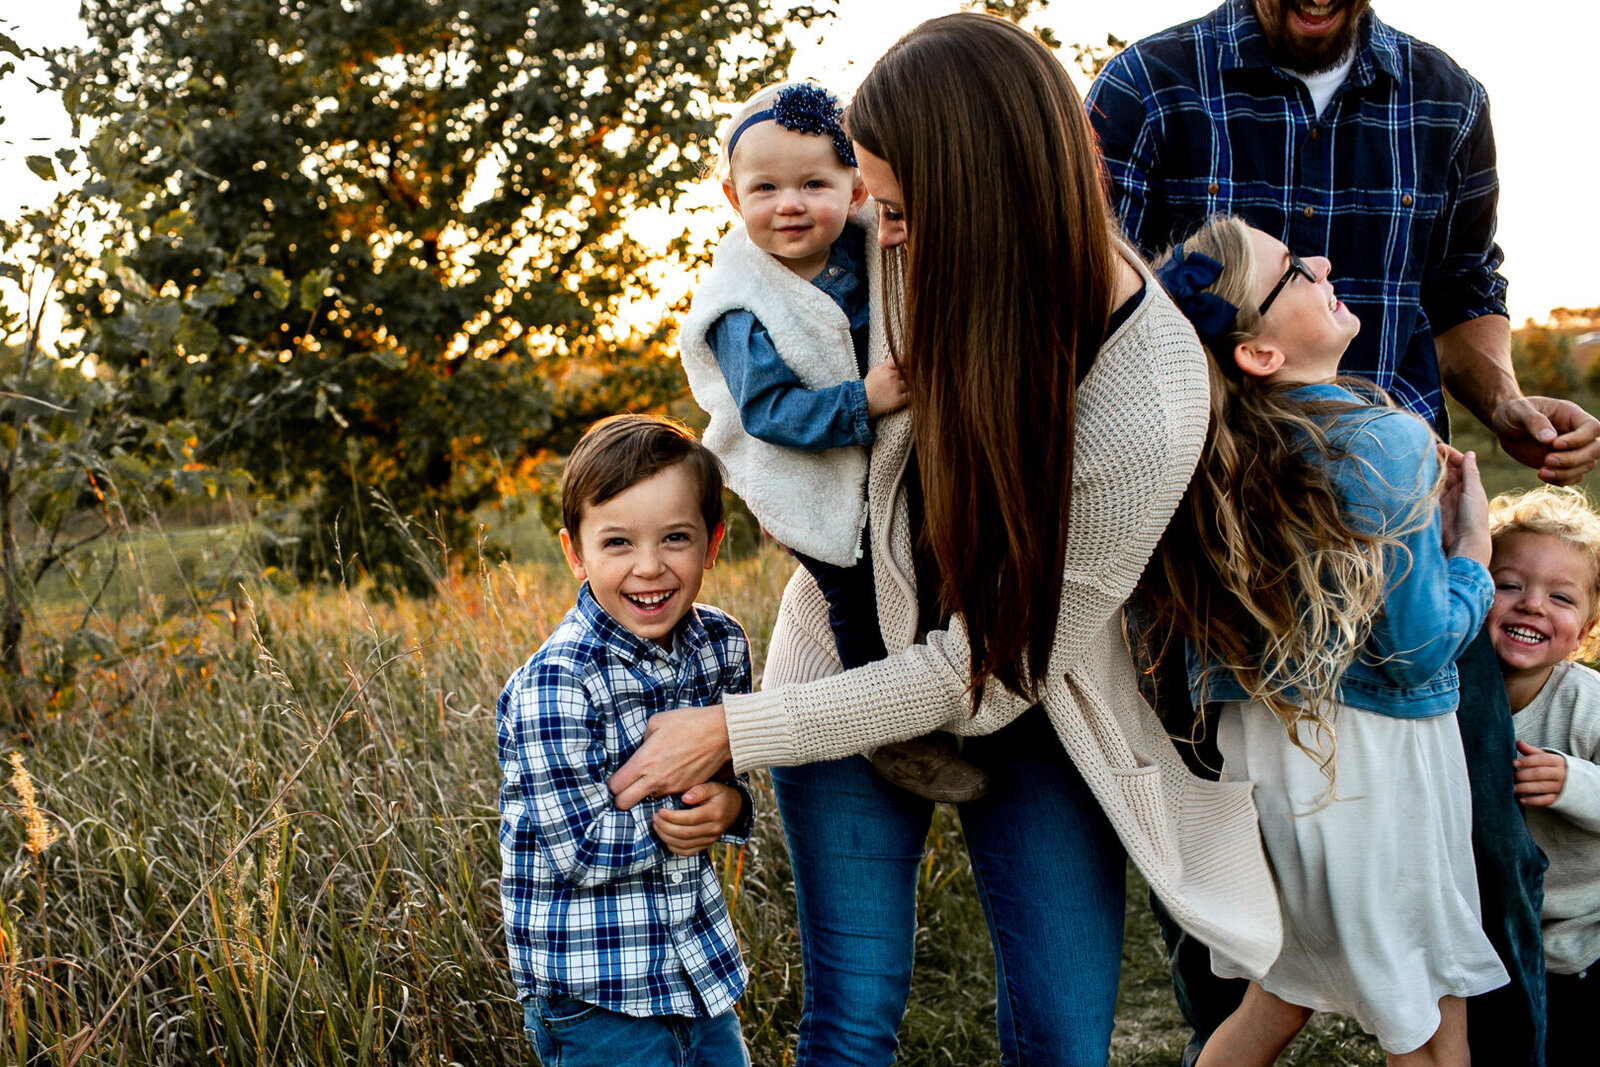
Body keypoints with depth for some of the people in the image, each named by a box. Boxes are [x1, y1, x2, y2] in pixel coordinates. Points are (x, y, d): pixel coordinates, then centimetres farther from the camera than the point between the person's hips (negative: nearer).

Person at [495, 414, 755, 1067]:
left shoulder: (722, 644, -2)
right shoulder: (555, 686, -22)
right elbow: (577, 852, -20)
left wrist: (727, 804, -12)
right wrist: (688, 814, -17)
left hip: (701, 959, 7)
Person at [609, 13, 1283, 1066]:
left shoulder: (1144, 414, -31)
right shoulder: (916, 260, -17)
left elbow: (985, 675, -24)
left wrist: (735, 733, -21)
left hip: (1023, 702, -2)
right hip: (860, 652, 3)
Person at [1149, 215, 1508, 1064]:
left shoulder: (1223, 447, -2)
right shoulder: (1388, 443, -21)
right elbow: (1419, 646, -19)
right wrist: (1473, 545, -4)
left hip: (1265, 739, 7)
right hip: (1374, 758, -6)